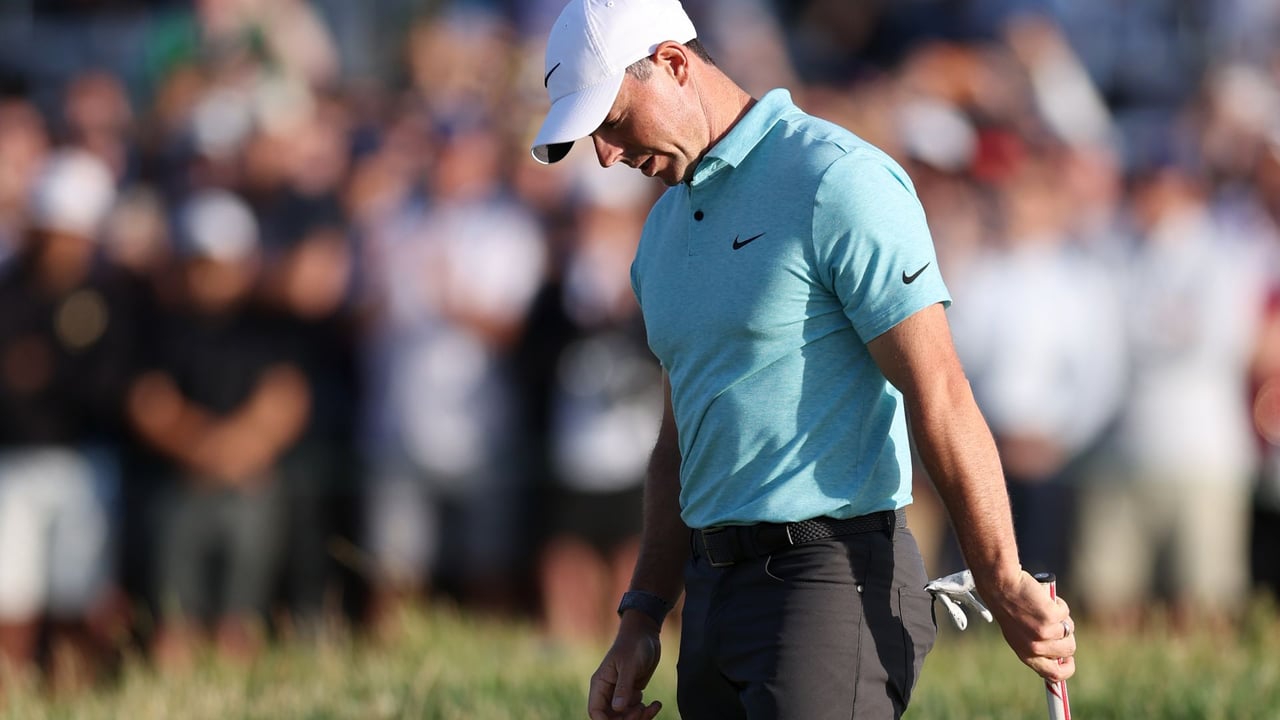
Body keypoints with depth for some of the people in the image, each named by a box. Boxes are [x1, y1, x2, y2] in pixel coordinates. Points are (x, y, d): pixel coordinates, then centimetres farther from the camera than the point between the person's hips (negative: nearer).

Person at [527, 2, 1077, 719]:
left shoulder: (837, 182, -11)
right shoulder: (667, 226, 18)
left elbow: (939, 397, -14)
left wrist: (1006, 586, -16)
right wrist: (642, 619, 18)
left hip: (830, 577, -9)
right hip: (715, 591, 9)